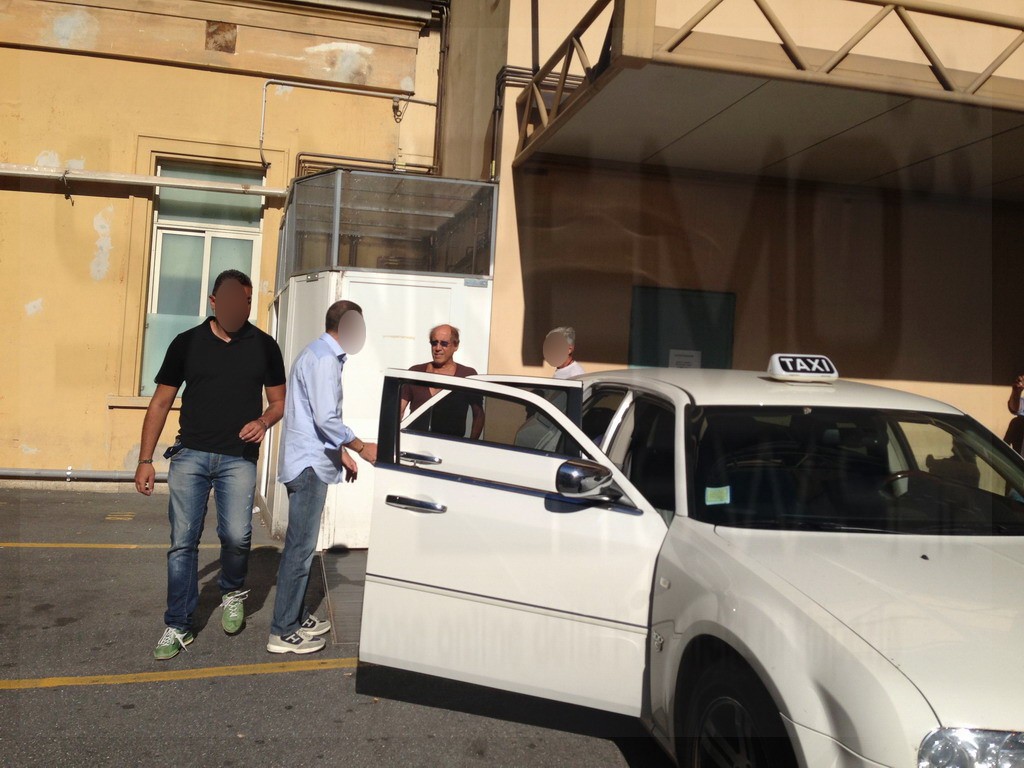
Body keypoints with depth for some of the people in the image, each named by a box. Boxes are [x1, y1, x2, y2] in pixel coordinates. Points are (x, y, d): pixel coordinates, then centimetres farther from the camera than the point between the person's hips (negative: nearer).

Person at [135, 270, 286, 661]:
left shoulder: (264, 346, 4)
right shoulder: (187, 343, 4)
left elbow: (279, 401, 12)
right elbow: (161, 402, 7)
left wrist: (263, 422, -11)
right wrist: (145, 460, 3)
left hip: (239, 457, -1)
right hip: (190, 455, 1)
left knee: (236, 535, -14)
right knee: (182, 542, 2)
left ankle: (233, 592, 18)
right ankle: (178, 627, 16)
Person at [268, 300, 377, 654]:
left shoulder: (320, 354, 16)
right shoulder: (324, 359, -15)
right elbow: (326, 418, -23)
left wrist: (342, 453, 22)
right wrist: (361, 448, -15)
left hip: (308, 462, 10)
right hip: (310, 465, -10)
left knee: (302, 545, 16)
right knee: (301, 547, -5)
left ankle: (296, 617, 27)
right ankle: (283, 632, 3)